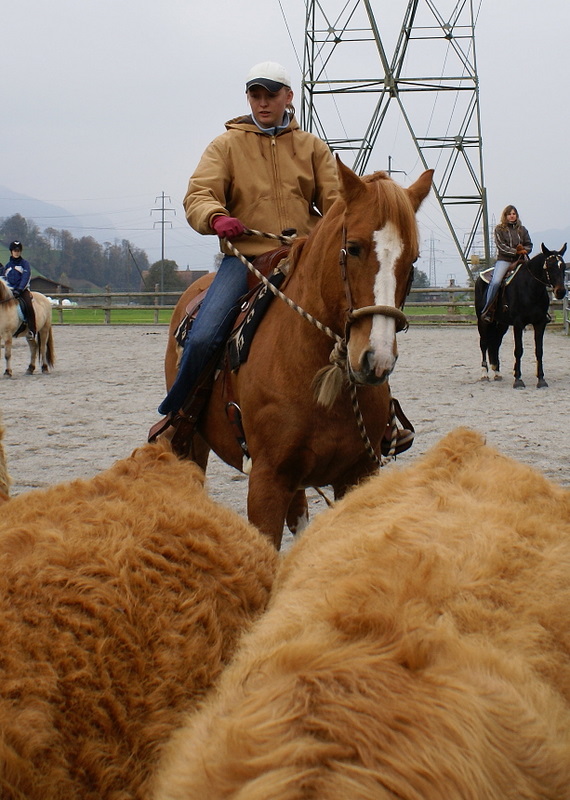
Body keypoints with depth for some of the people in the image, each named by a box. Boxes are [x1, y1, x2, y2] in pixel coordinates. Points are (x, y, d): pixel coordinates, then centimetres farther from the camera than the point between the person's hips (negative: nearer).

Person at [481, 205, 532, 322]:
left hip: (519, 260, 4)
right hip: (503, 260, -4)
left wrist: (523, 250, -8)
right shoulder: (499, 229, 6)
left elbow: (529, 245, 16)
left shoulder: (522, 230, 17)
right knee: (495, 282, -26)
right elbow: (501, 246, -4)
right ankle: (487, 310, -21)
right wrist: (516, 251, -14)